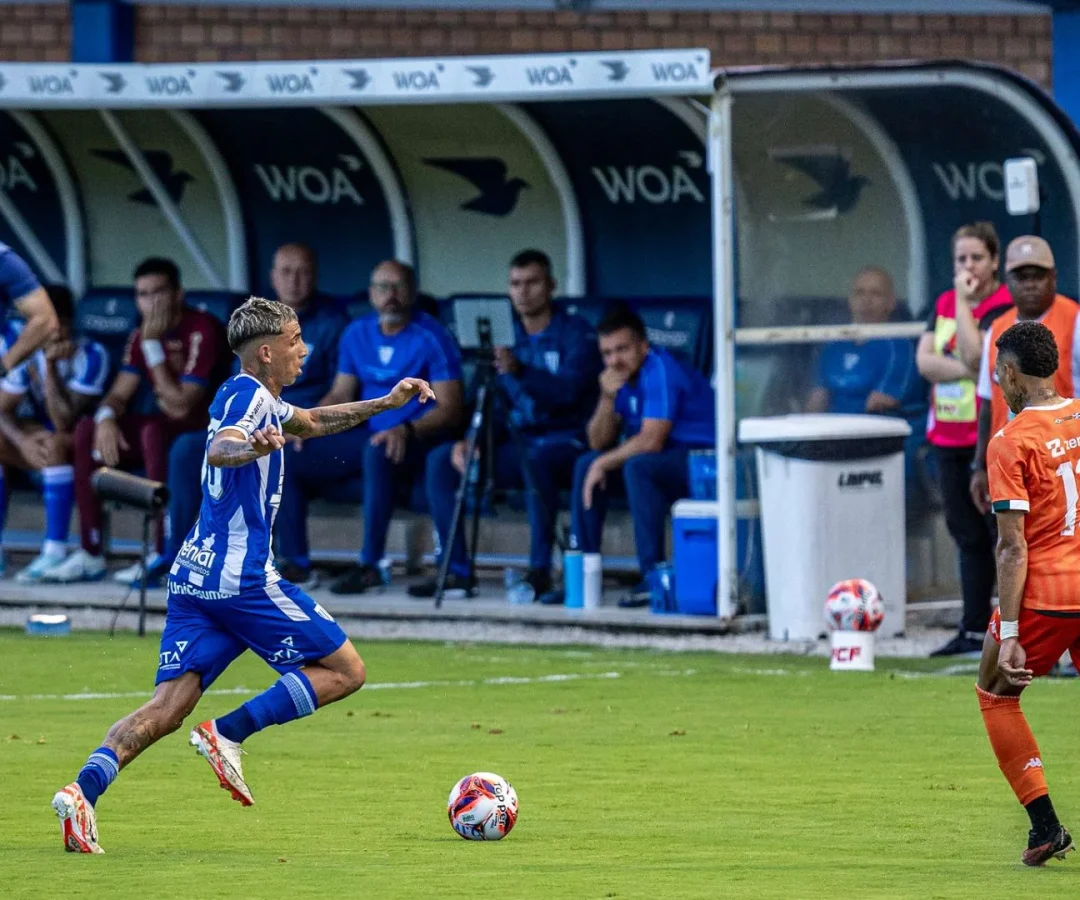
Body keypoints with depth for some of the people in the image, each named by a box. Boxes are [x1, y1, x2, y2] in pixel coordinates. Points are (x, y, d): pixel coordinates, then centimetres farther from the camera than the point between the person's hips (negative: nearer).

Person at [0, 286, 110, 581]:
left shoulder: (90, 355, -20)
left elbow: (65, 423, -26)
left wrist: (51, 367, -32)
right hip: (39, 432, 6)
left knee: (55, 446, -37)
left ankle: (55, 551, -36)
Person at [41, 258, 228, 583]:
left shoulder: (202, 331, -18)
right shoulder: (141, 335, 6)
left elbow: (181, 406, -24)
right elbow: (120, 394, 5)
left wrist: (152, 346, -23)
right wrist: (106, 418, -19)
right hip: (162, 426, 8)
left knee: (153, 430, -36)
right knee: (87, 430, -10)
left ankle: (165, 556, -32)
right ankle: (90, 554, -12)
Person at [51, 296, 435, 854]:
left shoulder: (259, 401, 22)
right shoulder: (247, 395, -8)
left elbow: (312, 423, 40)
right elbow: (220, 448, -28)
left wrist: (386, 404, 35)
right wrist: (252, 449, -49)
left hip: (192, 577, 9)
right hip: (241, 577, -9)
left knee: (168, 707, -3)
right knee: (344, 671, 2)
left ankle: (84, 790, -24)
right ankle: (228, 734, -10)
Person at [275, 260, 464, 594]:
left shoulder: (430, 338, -8)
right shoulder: (358, 334, 10)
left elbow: (450, 409, -12)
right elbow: (340, 395, 16)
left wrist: (406, 431, -28)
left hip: (416, 440, -6)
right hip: (368, 435, 6)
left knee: (377, 453, -41)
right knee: (286, 459, -10)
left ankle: (370, 565, -37)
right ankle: (295, 562, -5)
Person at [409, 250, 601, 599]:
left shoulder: (575, 332, -4)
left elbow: (568, 390, -21)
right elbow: (491, 404, 12)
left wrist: (520, 371, -36)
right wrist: (469, 441, -8)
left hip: (565, 442, -6)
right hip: (516, 442, 6)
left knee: (536, 459, -40)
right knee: (440, 460, -13)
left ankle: (540, 570, -33)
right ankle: (456, 570, -15)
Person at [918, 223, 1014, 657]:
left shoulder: (1005, 308, -9)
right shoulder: (943, 304, 12)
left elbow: (975, 355, -22)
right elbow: (924, 361, 2)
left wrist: (964, 300, -16)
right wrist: (966, 370, -13)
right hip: (948, 437, 7)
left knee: (1001, 533, -7)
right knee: (967, 536, 13)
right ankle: (974, 632, 19)